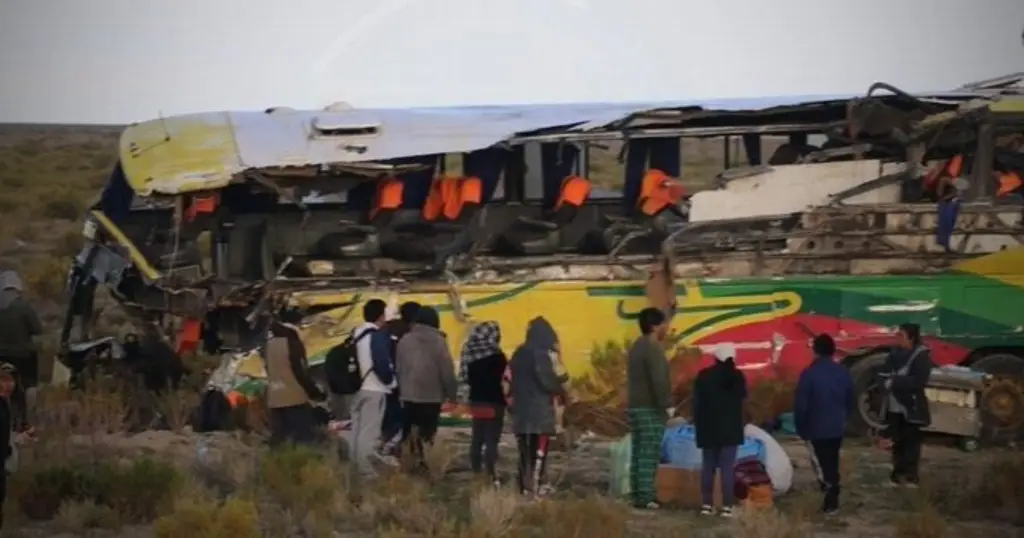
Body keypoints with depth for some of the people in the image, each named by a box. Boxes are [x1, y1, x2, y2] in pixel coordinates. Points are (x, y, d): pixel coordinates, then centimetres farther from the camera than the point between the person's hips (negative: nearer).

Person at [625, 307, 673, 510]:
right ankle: (645, 497, -13)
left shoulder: (635, 347, 15)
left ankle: (637, 494, 10)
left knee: (638, 454, 9)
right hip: (651, 409, -9)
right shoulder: (652, 349, -14)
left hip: (635, 407, 9)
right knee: (649, 455, -9)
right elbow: (659, 381, -23)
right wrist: (668, 405, -15)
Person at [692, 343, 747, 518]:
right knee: (727, 467, -4)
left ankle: (706, 504, 5)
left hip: (708, 428, 2)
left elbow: (697, 403, 1)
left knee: (708, 466, 9)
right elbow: (742, 396, 10)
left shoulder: (704, 376, -1)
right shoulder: (736, 376, -7)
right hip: (730, 429, -2)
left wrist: (699, 425, 9)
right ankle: (727, 506, -9)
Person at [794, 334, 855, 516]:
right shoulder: (843, 372, 1)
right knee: (832, 463, 16)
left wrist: (801, 428, -2)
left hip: (817, 428, -5)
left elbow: (801, 404, -15)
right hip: (837, 427, 5)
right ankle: (831, 501, 19)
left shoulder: (809, 373, -16)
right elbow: (851, 401, 10)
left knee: (821, 463, 2)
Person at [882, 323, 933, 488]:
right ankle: (898, 473, 21)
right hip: (894, 406, 6)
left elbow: (918, 381, -18)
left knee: (911, 442, 0)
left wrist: (895, 381, -17)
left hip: (911, 407, -6)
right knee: (897, 442, 12)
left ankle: (911, 476, 7)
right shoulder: (896, 353, 9)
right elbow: (885, 373, 12)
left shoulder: (922, 356, -10)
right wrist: (888, 381, -11)